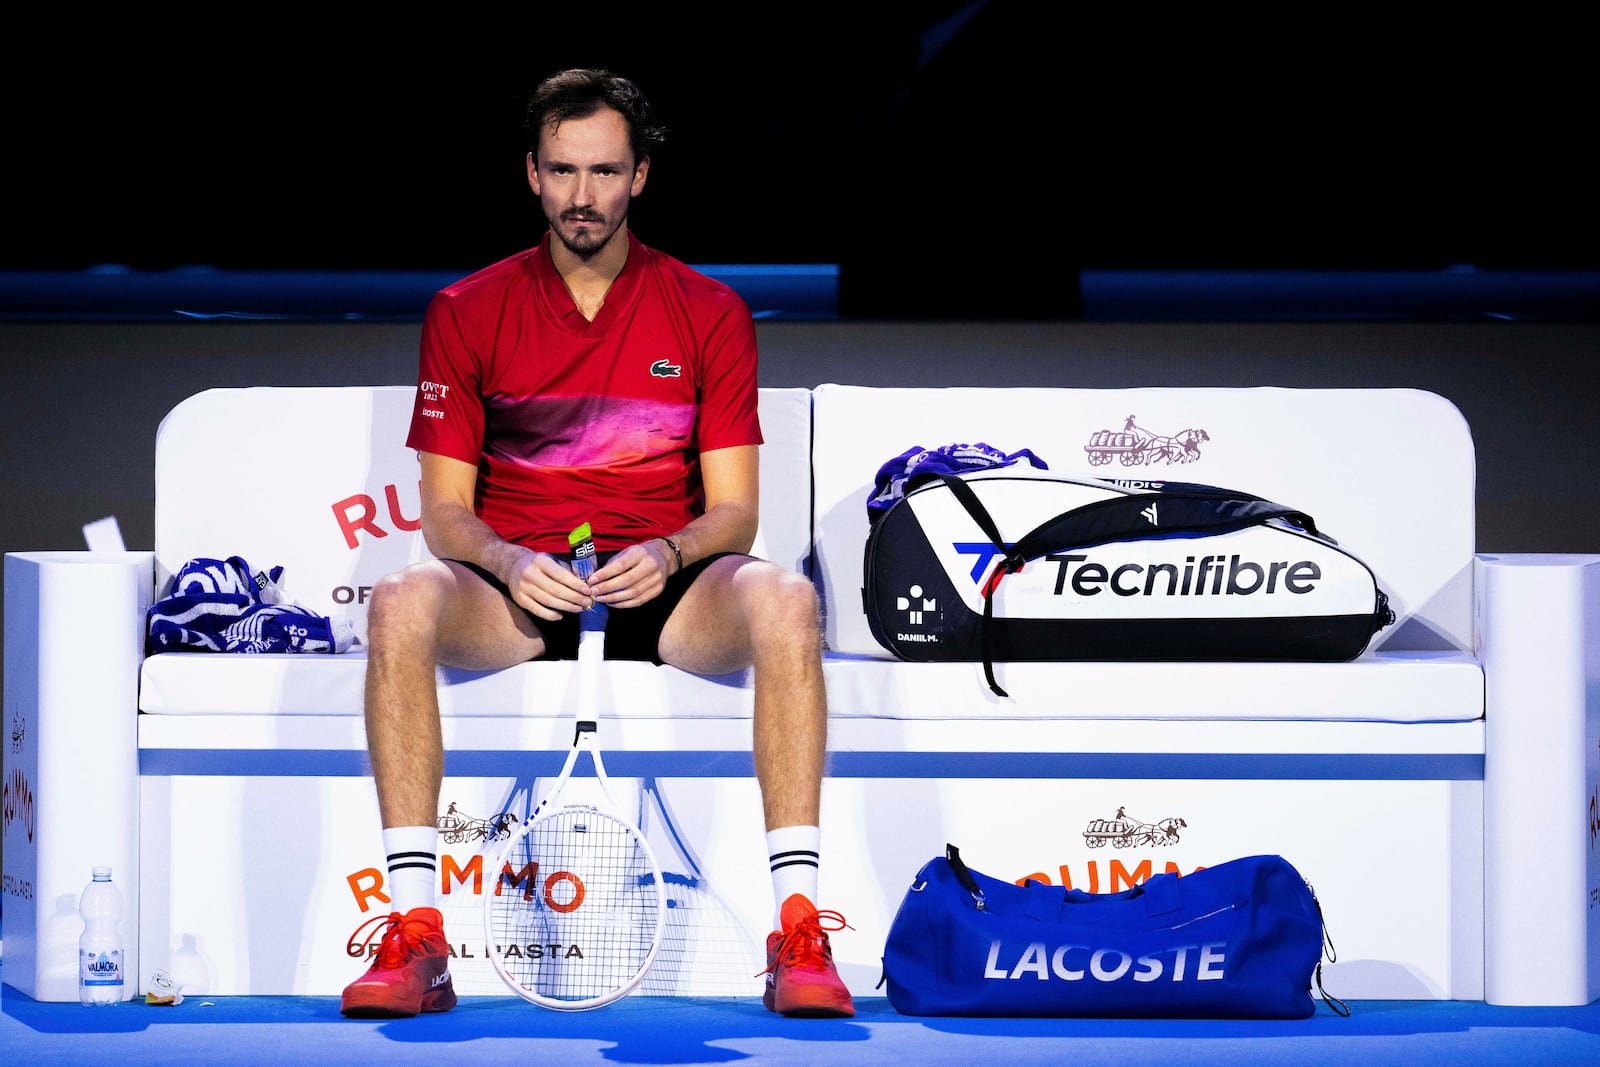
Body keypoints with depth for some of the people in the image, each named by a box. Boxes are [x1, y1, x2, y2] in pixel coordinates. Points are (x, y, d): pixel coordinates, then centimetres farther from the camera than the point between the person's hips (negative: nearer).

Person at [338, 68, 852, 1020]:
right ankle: (414, 934, -34)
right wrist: (511, 564, -19)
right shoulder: (467, 313, 6)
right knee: (400, 607, -34)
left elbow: (734, 509, 2)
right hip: (517, 583, 0)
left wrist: (668, 554, -20)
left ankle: (800, 930, -34)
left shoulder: (709, 313, 6)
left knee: (785, 602, -34)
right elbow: (445, 507, 3)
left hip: (662, 586, 0)